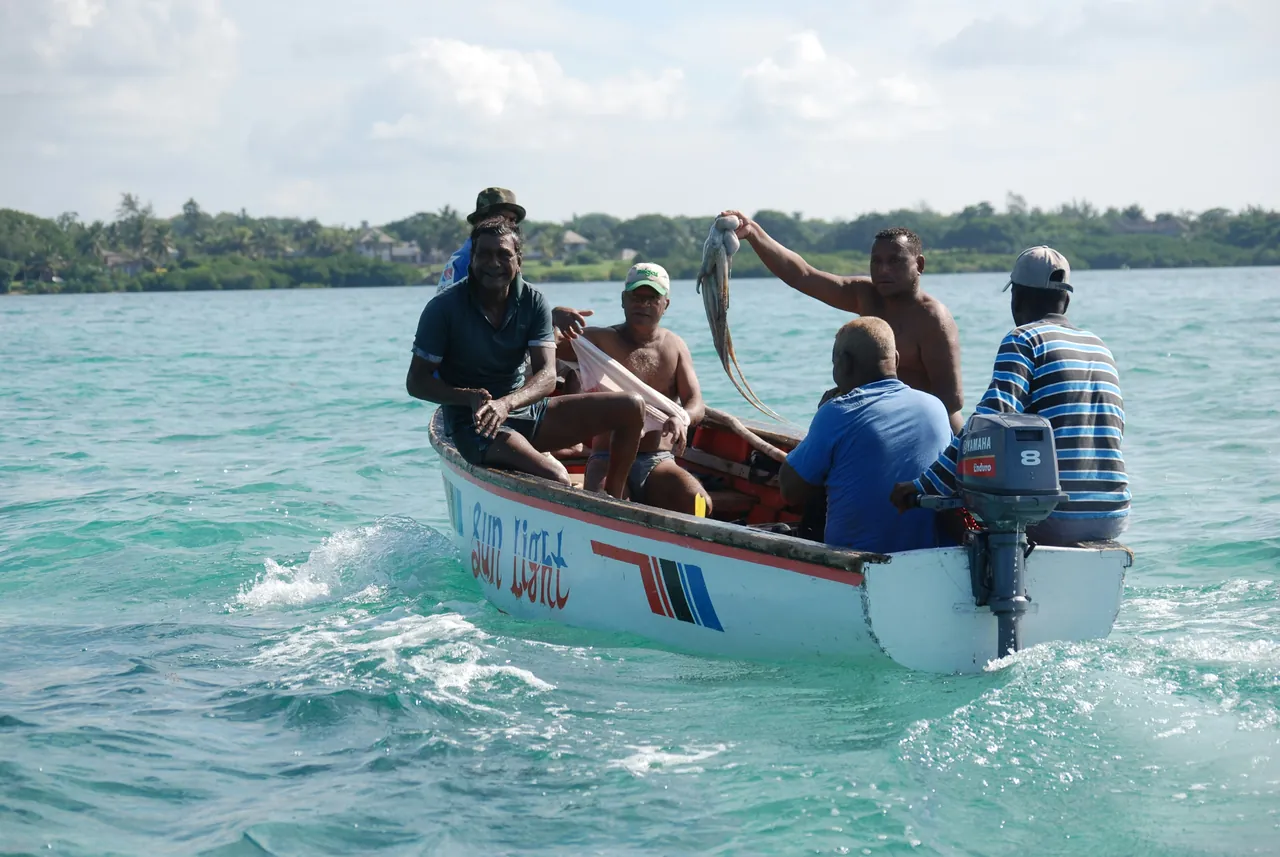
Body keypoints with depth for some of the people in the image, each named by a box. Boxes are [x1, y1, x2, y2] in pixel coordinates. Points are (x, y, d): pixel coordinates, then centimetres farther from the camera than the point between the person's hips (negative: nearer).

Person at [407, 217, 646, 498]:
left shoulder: (533, 302, 0)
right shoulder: (444, 308, -10)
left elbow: (547, 376, -9)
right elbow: (416, 382, -7)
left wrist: (506, 403, -30)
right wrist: (470, 398, -25)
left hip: (525, 411, 6)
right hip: (474, 423, -6)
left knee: (631, 408, -6)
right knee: (556, 479, -33)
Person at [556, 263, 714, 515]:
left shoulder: (675, 347, 15)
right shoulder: (600, 341, 5)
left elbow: (696, 403, 8)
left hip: (659, 462, 3)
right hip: (608, 459, -3)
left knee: (699, 503, -28)